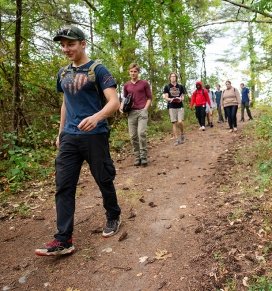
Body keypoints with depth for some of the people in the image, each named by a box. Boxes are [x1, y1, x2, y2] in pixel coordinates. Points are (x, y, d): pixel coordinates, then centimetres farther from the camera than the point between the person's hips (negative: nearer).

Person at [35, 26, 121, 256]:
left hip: (95, 136, -5)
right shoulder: (63, 73, 15)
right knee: (64, 186, 0)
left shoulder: (97, 69, -5)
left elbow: (114, 102, -15)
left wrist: (96, 117, -34)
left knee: (104, 181, 8)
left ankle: (113, 217, 33)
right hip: (69, 137, 6)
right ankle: (63, 240, 6)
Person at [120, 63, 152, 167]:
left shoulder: (144, 83, 5)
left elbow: (149, 98, 7)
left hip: (142, 111, -3)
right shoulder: (126, 85, 13)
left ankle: (144, 157, -6)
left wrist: (145, 109, -6)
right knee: (133, 136, 1)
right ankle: (137, 157, 12)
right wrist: (122, 106, 3)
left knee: (141, 133, -17)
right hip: (131, 113, 3)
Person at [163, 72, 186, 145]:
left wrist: (180, 99, -13)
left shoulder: (180, 86, 10)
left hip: (180, 106, 0)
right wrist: (171, 99, -20)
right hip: (172, 107, 0)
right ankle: (177, 139, 5)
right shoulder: (167, 87, 6)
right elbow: (165, 97, 1)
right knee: (174, 123, -1)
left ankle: (182, 134, 14)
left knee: (180, 122, -13)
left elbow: (183, 97, 11)